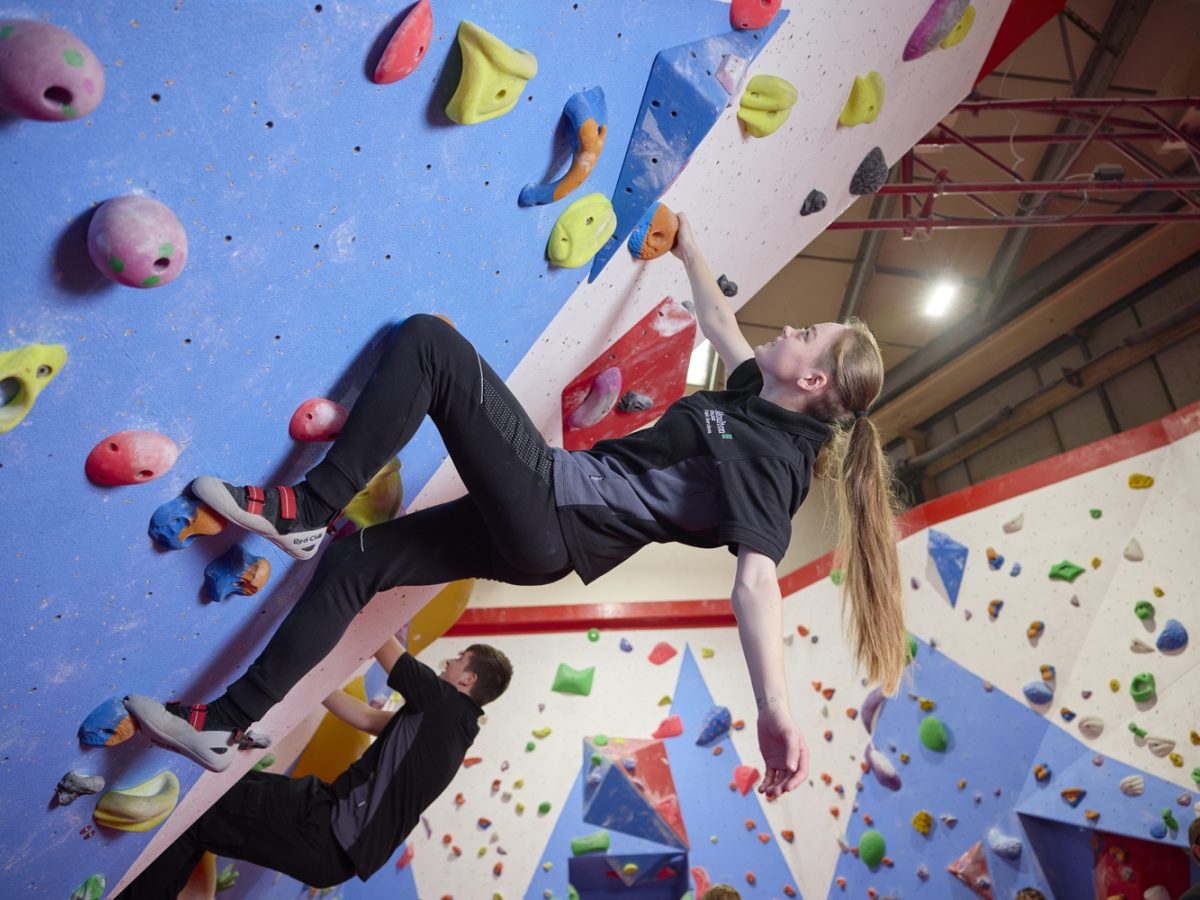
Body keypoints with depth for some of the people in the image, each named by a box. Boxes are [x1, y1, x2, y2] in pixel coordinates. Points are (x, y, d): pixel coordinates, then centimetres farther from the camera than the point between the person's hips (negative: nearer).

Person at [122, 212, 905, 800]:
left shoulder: (767, 458, -16)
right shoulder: (759, 402, 10)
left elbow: (757, 576, -30)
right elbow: (720, 323, 27)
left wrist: (776, 711, -41)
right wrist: (689, 252, 37)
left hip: (551, 507, -9)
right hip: (549, 538, 9)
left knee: (428, 338, -11)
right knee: (356, 563, 12)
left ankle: (305, 510, -4)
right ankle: (224, 727, 25)